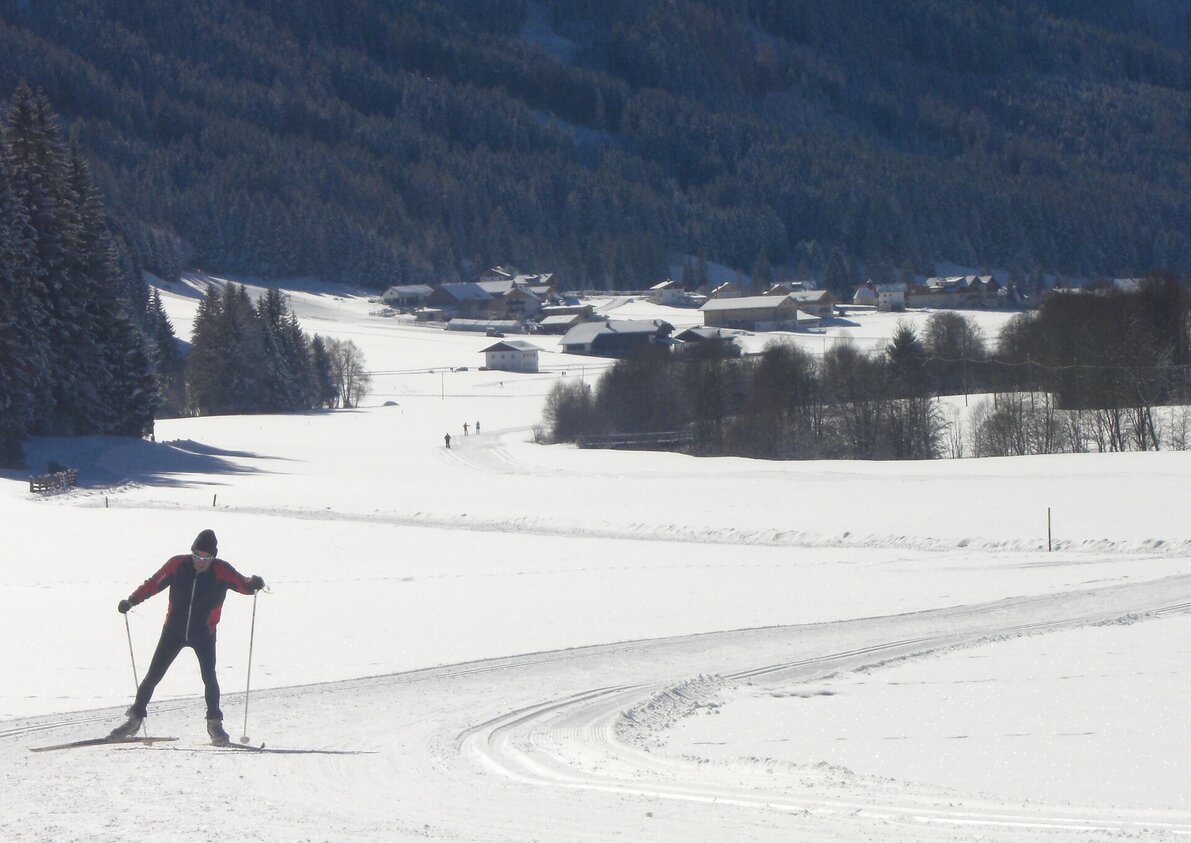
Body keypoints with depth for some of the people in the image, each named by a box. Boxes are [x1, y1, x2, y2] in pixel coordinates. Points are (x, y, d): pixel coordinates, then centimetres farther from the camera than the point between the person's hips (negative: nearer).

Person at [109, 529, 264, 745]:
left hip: (204, 634, -1)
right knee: (154, 675, 1)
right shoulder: (177, 565, -11)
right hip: (174, 630, 1)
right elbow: (153, 584, -2)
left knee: (209, 677, -12)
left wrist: (253, 584, -37)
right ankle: (136, 717, 14)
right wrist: (131, 600, -11)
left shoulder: (221, 571, -13)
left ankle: (214, 722, 5)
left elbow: (242, 584, -14)